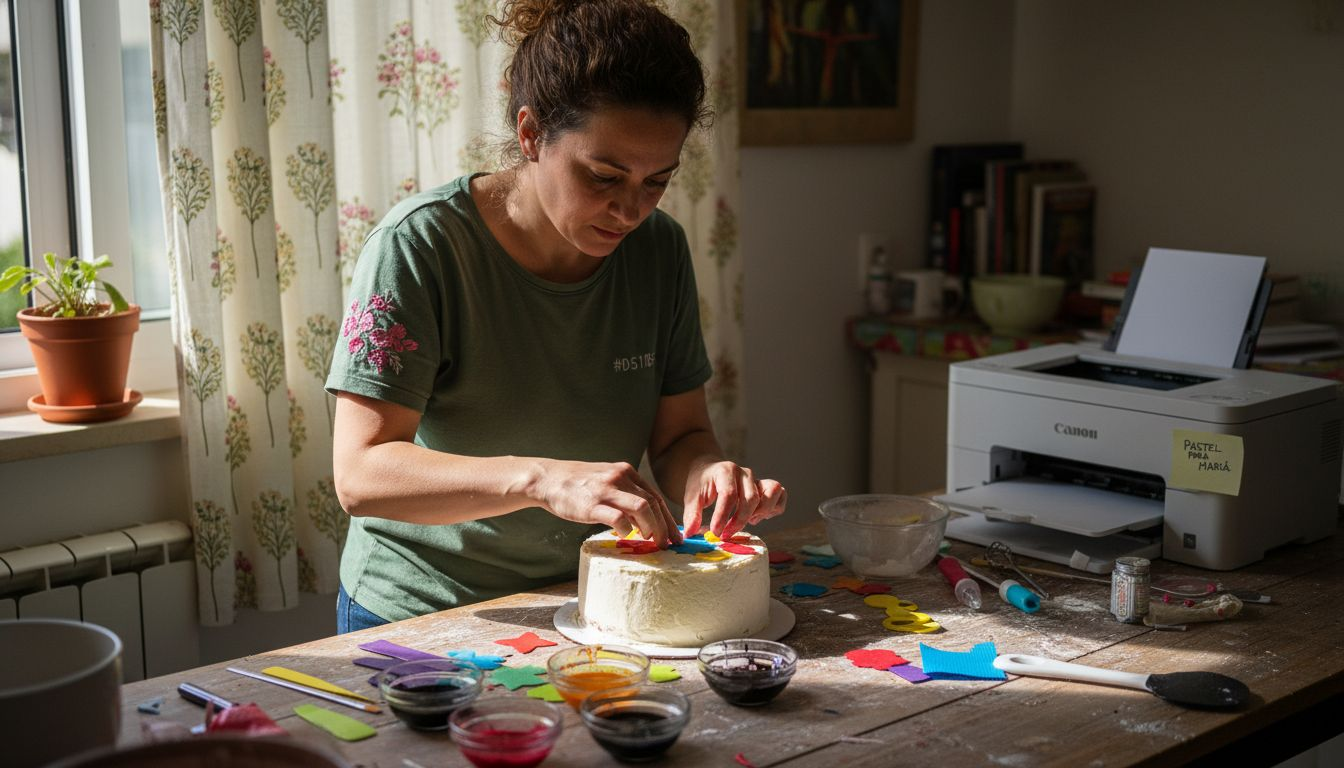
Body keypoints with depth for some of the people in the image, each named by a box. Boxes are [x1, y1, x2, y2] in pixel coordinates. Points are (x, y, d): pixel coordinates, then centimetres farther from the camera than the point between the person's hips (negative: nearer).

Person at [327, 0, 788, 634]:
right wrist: (542, 480, -37)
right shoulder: (421, 244, -17)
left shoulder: (658, 248, -1)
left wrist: (707, 471, -19)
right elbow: (362, 474, -22)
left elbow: (679, 434, 5)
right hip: (417, 619, -3)